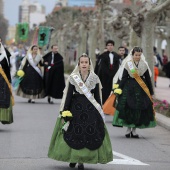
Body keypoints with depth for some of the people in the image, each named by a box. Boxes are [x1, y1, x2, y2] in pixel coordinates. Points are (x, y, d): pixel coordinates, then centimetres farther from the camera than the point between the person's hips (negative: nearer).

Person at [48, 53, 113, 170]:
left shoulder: (94, 78, 2)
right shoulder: (73, 78, -1)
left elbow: (97, 97, 7)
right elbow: (68, 95, -1)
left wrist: (100, 112, 6)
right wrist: (64, 113, -4)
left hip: (90, 108, 1)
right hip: (76, 107, -1)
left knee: (90, 134, -3)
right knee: (74, 133, 0)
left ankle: (81, 161, 5)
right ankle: (73, 158, 17)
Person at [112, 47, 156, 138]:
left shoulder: (144, 65, 5)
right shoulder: (127, 64, -2)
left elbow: (148, 79, 9)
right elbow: (123, 78, -1)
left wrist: (150, 92, 11)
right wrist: (119, 89, -8)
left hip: (141, 89, 2)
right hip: (129, 88, -2)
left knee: (139, 109, 0)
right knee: (128, 108, -7)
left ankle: (134, 129, 10)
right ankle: (129, 128, 8)